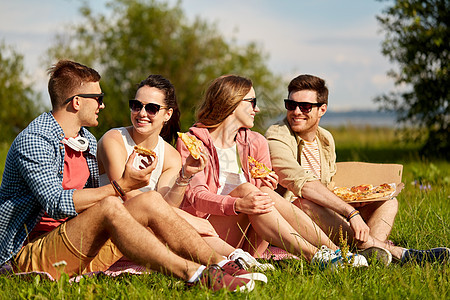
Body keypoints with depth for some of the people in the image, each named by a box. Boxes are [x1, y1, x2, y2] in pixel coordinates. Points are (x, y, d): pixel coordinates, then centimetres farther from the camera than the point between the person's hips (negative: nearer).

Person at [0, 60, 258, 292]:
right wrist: (120, 187, -24)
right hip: (27, 258, -8)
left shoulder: (88, 141, 15)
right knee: (109, 206, -32)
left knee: (149, 201, -10)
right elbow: (57, 204, -24)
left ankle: (220, 264, -17)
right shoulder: (33, 141, -14)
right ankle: (194, 275, -39)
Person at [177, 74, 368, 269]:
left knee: (266, 194, -25)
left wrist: (268, 189, -16)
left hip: (247, 243, 4)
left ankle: (334, 251, -35)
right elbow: (195, 195, -14)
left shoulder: (255, 143, 15)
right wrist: (238, 205, -32)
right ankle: (313, 256, -40)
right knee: (245, 189, -28)